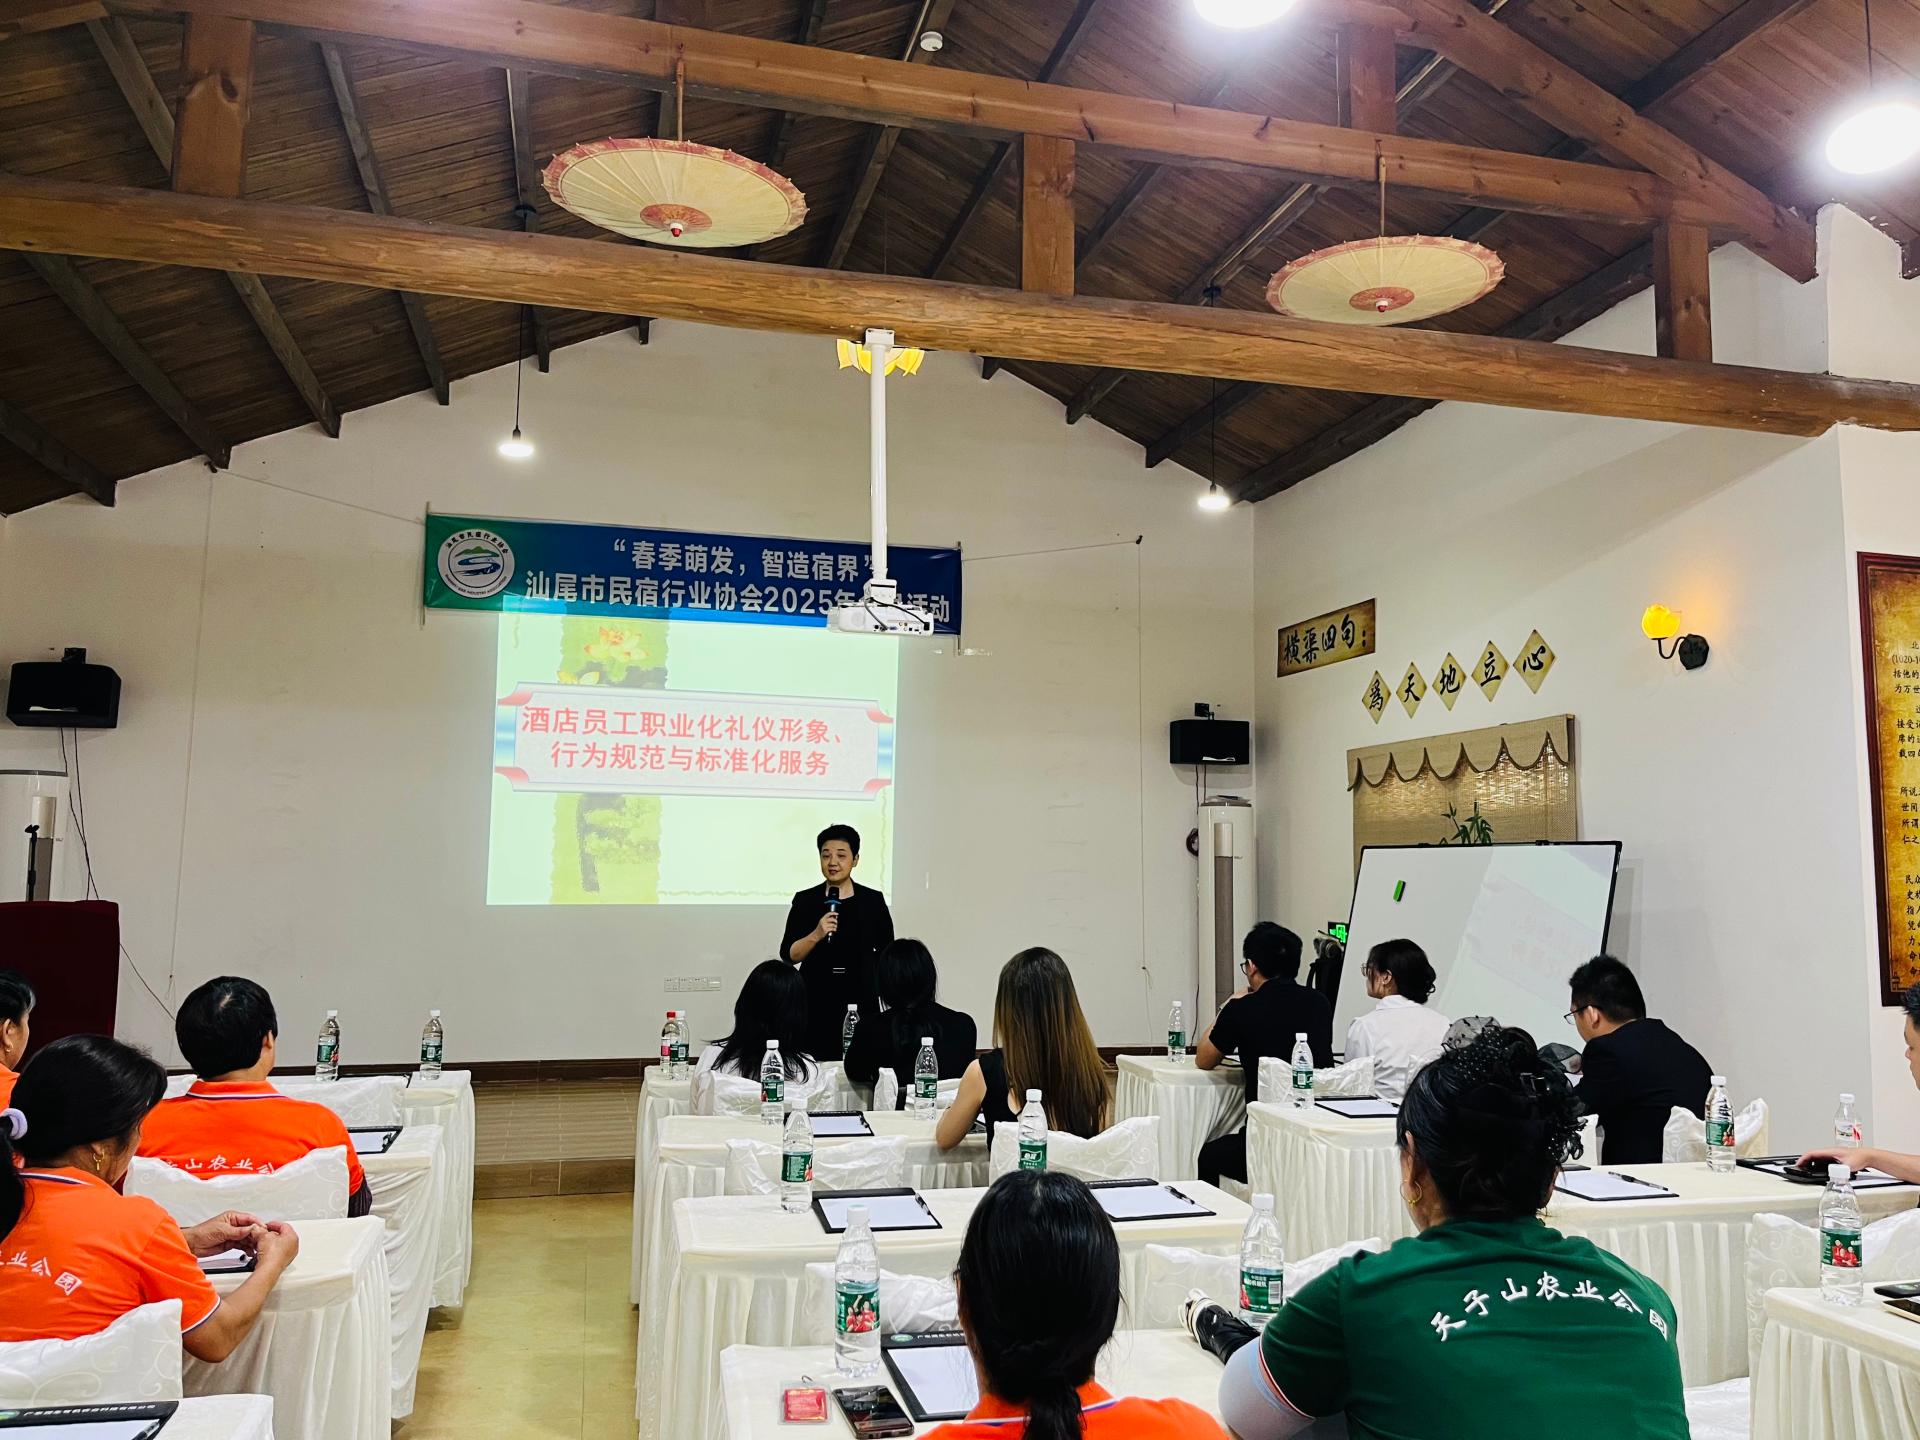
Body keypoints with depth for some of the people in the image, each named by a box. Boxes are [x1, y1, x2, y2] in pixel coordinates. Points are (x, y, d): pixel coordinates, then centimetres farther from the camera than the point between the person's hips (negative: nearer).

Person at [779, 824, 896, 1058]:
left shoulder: (873, 901, 4)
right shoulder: (805, 900, 4)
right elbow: (788, 956, -1)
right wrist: (816, 935, -16)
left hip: (862, 1003, 0)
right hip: (816, 1004, 0)